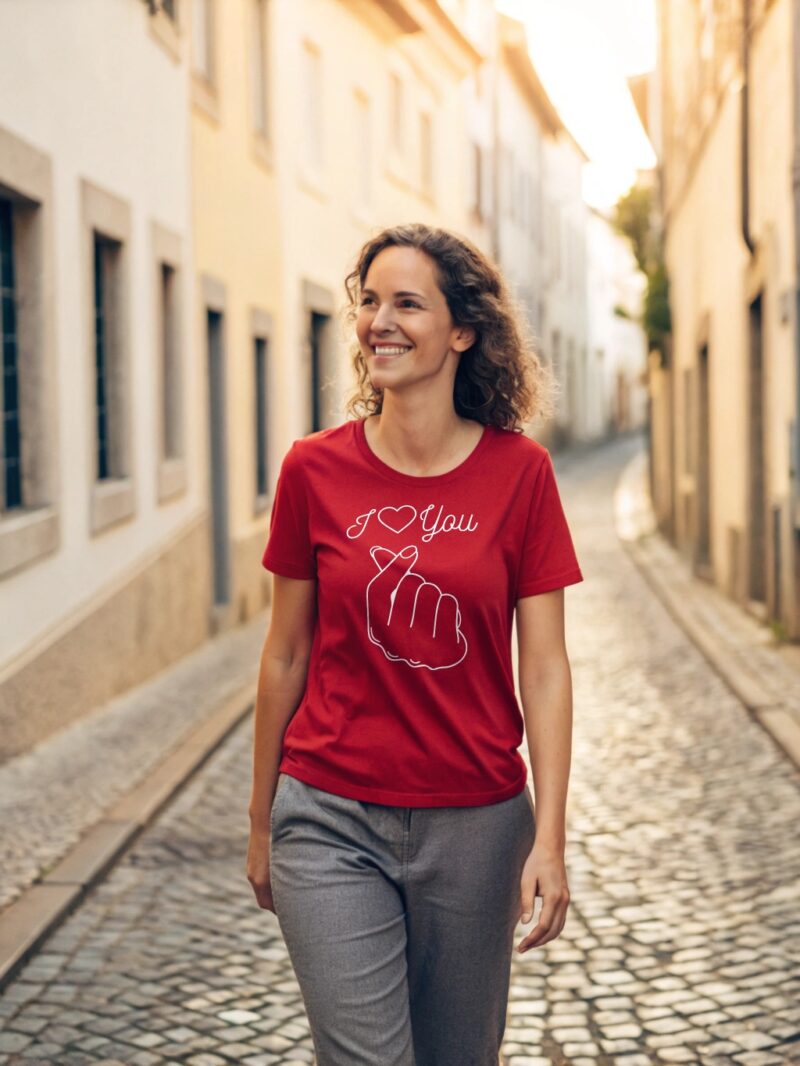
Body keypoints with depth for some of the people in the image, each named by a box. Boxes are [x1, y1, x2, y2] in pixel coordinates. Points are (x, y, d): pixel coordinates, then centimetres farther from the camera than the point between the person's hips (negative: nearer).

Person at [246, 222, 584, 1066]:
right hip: (331, 818, 0)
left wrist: (549, 838, -10)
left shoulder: (518, 471, -5)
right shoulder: (315, 470, -3)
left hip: (475, 823, 1)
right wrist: (261, 821, 11)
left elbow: (544, 668, -4)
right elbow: (285, 657, 5)